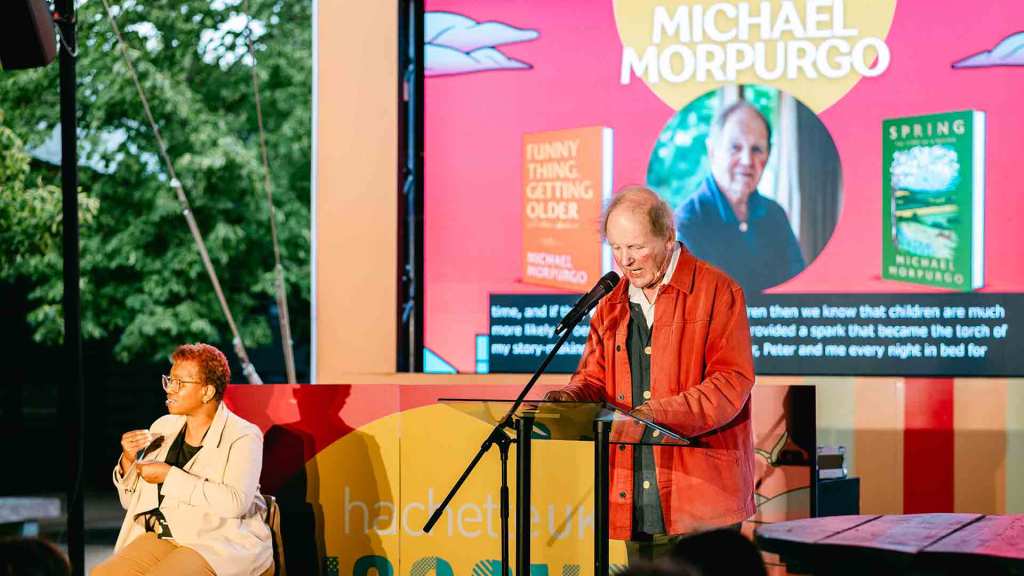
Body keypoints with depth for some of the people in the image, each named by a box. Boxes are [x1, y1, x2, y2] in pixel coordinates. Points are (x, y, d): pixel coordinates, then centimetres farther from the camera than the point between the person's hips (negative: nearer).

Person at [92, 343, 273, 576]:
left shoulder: (242, 436, -5)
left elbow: (236, 502, -22)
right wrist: (129, 460, -1)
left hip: (221, 542, -6)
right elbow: (132, 501, 19)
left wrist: (169, 476, -17)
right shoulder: (163, 428, 12)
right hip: (162, 537, 6)